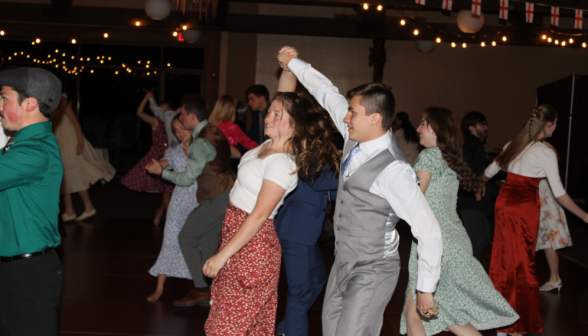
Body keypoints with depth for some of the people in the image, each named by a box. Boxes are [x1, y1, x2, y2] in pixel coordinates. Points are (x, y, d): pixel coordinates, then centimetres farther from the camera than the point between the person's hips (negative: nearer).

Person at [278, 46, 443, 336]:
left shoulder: (394, 170, -25)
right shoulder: (355, 137, -2)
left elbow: (429, 232, -23)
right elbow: (328, 94, 13)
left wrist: (426, 290, -14)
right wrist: (294, 63, 25)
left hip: (372, 274, -8)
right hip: (343, 263, 8)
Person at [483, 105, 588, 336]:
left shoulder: (514, 144, 8)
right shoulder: (546, 152, -10)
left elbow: (490, 171, 19)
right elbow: (559, 192, -11)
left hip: (504, 202, 6)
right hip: (524, 207, -6)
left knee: (504, 258, 14)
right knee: (521, 262, 4)